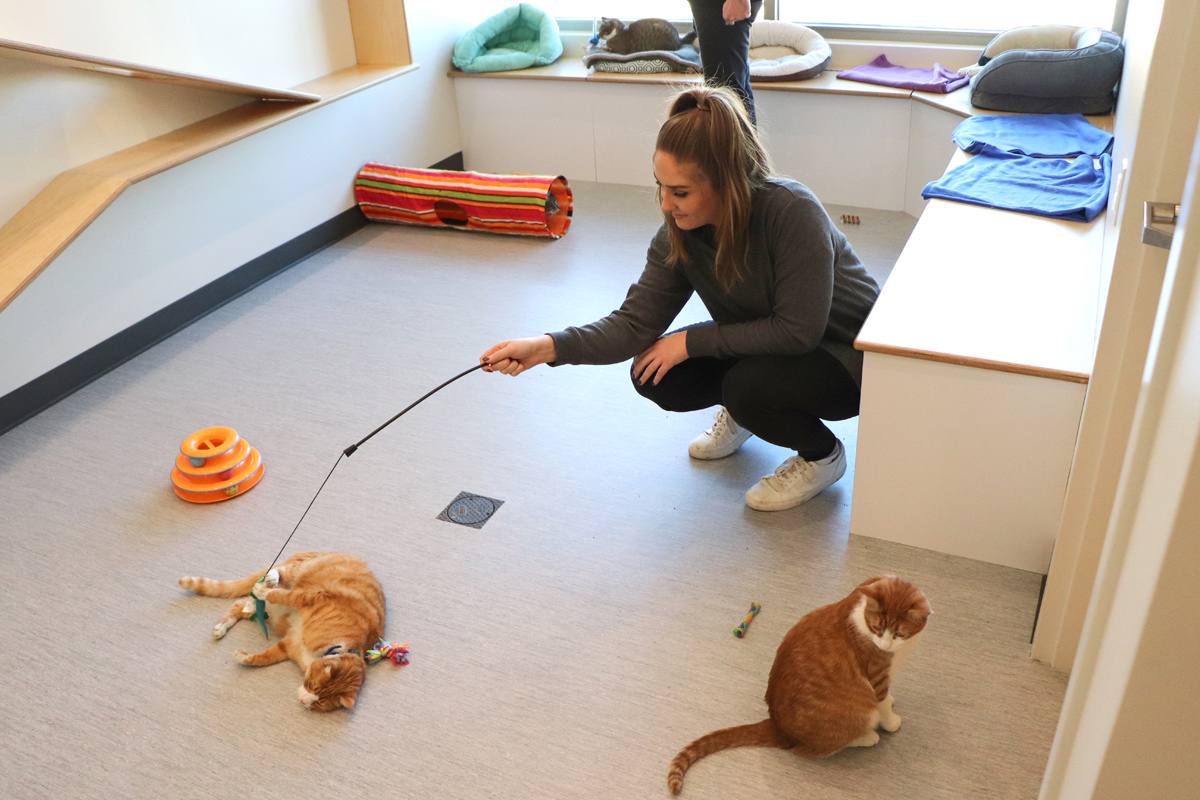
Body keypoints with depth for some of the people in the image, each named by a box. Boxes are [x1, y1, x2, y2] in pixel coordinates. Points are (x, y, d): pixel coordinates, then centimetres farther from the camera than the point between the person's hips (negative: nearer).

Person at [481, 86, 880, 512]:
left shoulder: (791, 212, -32)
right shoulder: (679, 233, -14)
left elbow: (798, 330, -30)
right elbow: (635, 324, -16)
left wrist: (692, 340, -25)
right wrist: (547, 346, -30)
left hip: (849, 354, -5)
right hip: (760, 347, 6)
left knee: (750, 383, -33)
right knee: (656, 377, -14)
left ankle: (822, 454, -1)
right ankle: (742, 411, 17)